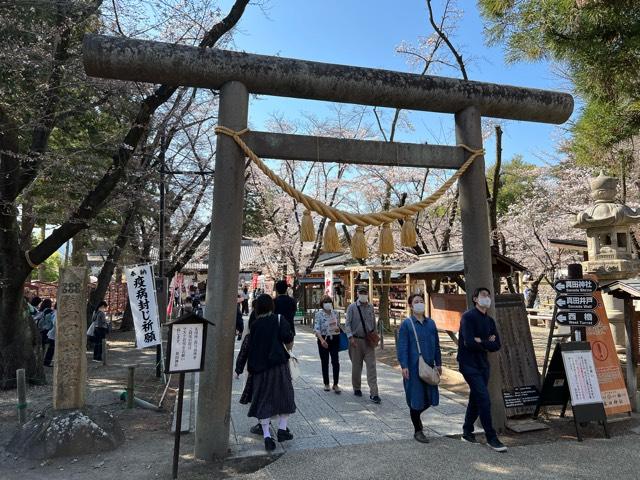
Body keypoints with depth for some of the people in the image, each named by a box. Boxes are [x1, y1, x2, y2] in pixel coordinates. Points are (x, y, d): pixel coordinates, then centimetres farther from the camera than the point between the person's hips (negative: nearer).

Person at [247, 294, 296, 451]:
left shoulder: (255, 325, 1)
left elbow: (251, 347, 3)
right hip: (279, 364, -2)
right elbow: (288, 337, -18)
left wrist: (250, 368, 10)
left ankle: (267, 436, 5)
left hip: (260, 367, 2)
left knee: (263, 399, 8)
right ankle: (282, 429, 17)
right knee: (284, 395, 16)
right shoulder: (278, 320, -7)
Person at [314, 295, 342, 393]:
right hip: (323, 339, -2)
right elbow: (316, 329, -14)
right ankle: (326, 384, 23)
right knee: (324, 362, 9)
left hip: (334, 339, 3)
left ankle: (335, 384, 6)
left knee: (336, 362, -4)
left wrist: (338, 328, -1)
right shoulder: (319, 314, -8)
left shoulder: (335, 313, 4)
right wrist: (322, 340, -25)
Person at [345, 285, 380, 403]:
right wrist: (351, 337, -17)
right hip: (356, 340, -2)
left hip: (369, 341, 2)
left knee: (371, 366, -4)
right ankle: (356, 388, 29)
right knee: (356, 366, 10)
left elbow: (374, 323, 15)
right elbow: (347, 323, -7)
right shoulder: (352, 307, -4)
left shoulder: (371, 307, 7)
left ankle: (373, 393, -1)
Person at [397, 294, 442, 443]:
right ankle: (417, 430, 22)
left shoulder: (431, 323, 7)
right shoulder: (407, 324, -7)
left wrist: (438, 363, 11)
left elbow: (436, 344, 13)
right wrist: (404, 366, -14)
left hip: (429, 366, 5)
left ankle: (416, 415, 41)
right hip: (413, 367, -5)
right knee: (416, 398, 4)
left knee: (430, 397, 12)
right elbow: (402, 347, -9)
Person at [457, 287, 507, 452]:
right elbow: (469, 343, -22)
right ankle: (491, 437, 3)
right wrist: (487, 343, -7)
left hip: (483, 364, 8)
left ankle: (467, 432, 29)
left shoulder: (490, 321, 11)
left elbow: (497, 345, 4)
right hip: (469, 364, -8)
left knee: (476, 399, 15)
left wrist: (481, 342, -13)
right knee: (484, 399, -10)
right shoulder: (468, 316, -12)